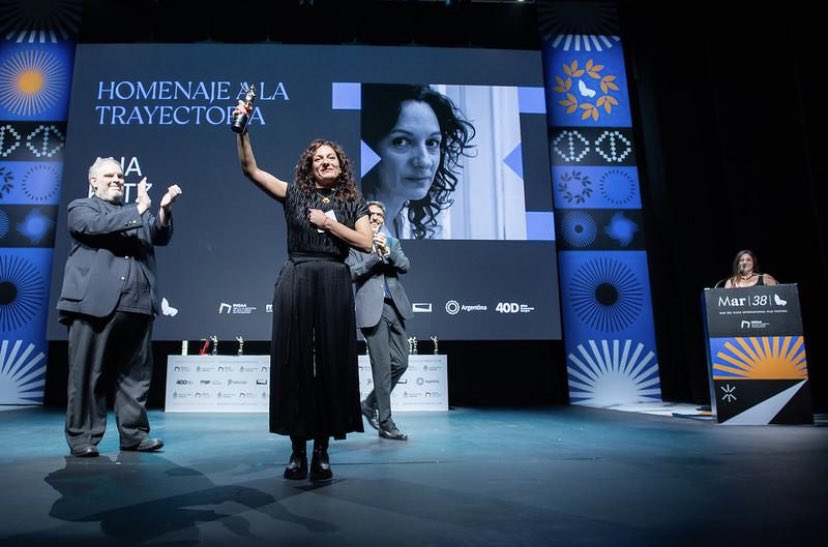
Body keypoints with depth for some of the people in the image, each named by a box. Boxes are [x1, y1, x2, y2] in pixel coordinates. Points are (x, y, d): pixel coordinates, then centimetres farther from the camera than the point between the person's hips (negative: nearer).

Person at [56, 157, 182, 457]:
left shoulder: (136, 212, 25)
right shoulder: (81, 207, 12)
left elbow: (160, 237, 10)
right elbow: (98, 226, -10)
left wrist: (164, 209, -7)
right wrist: (139, 209, -10)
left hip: (137, 306, 4)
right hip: (96, 304, -4)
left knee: (135, 374, 5)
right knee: (87, 374, 0)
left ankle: (133, 433, 12)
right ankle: (82, 437, 7)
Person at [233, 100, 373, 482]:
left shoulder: (353, 202, 12)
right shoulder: (294, 194, 9)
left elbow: (366, 243, 0)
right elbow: (251, 169, 1)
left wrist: (329, 223, -4)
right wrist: (242, 130, -10)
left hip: (334, 283, 1)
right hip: (296, 282, 0)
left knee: (331, 362, 0)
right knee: (295, 360, -1)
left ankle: (322, 449, 8)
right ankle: (297, 448, 8)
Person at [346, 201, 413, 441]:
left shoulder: (392, 242, 18)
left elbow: (405, 266, 3)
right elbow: (352, 272, -7)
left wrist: (387, 250, -12)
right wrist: (376, 255, -14)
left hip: (395, 308, 5)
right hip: (373, 310, -5)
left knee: (400, 362, 6)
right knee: (382, 366, -5)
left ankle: (370, 403, 25)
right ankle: (385, 423, 4)